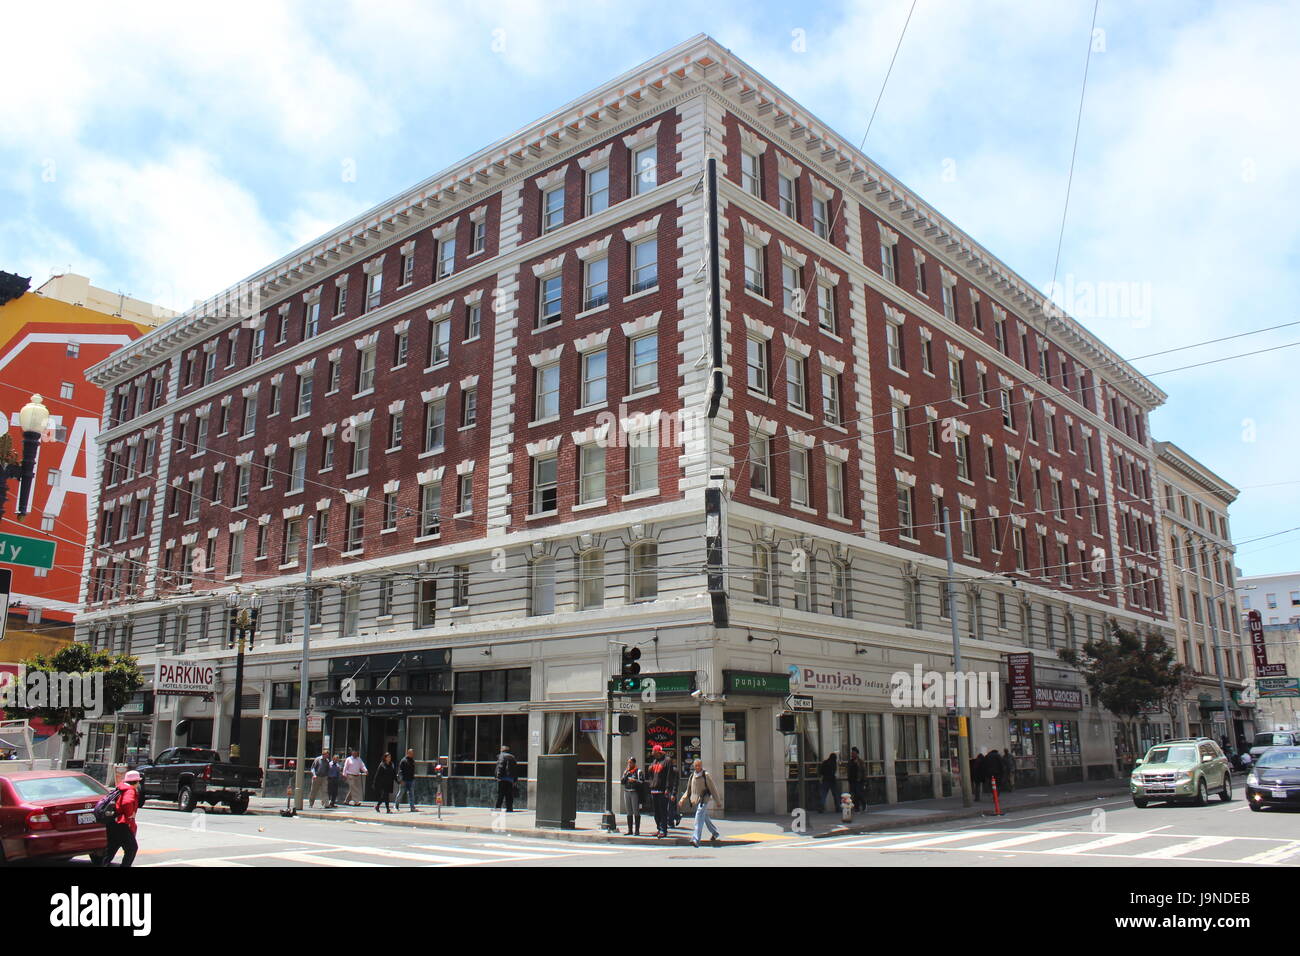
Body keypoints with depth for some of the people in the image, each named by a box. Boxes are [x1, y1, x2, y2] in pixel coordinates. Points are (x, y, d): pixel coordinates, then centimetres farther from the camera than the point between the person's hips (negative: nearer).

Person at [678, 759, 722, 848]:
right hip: (695, 800, 6)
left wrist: (718, 802, 1)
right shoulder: (692, 776, 9)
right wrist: (682, 800, 9)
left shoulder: (706, 775, -7)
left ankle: (696, 839, -22)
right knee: (705, 818, 19)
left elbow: (713, 789, -2)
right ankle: (715, 833, 41)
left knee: (699, 819, -17)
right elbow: (688, 790, 18)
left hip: (704, 800, -6)